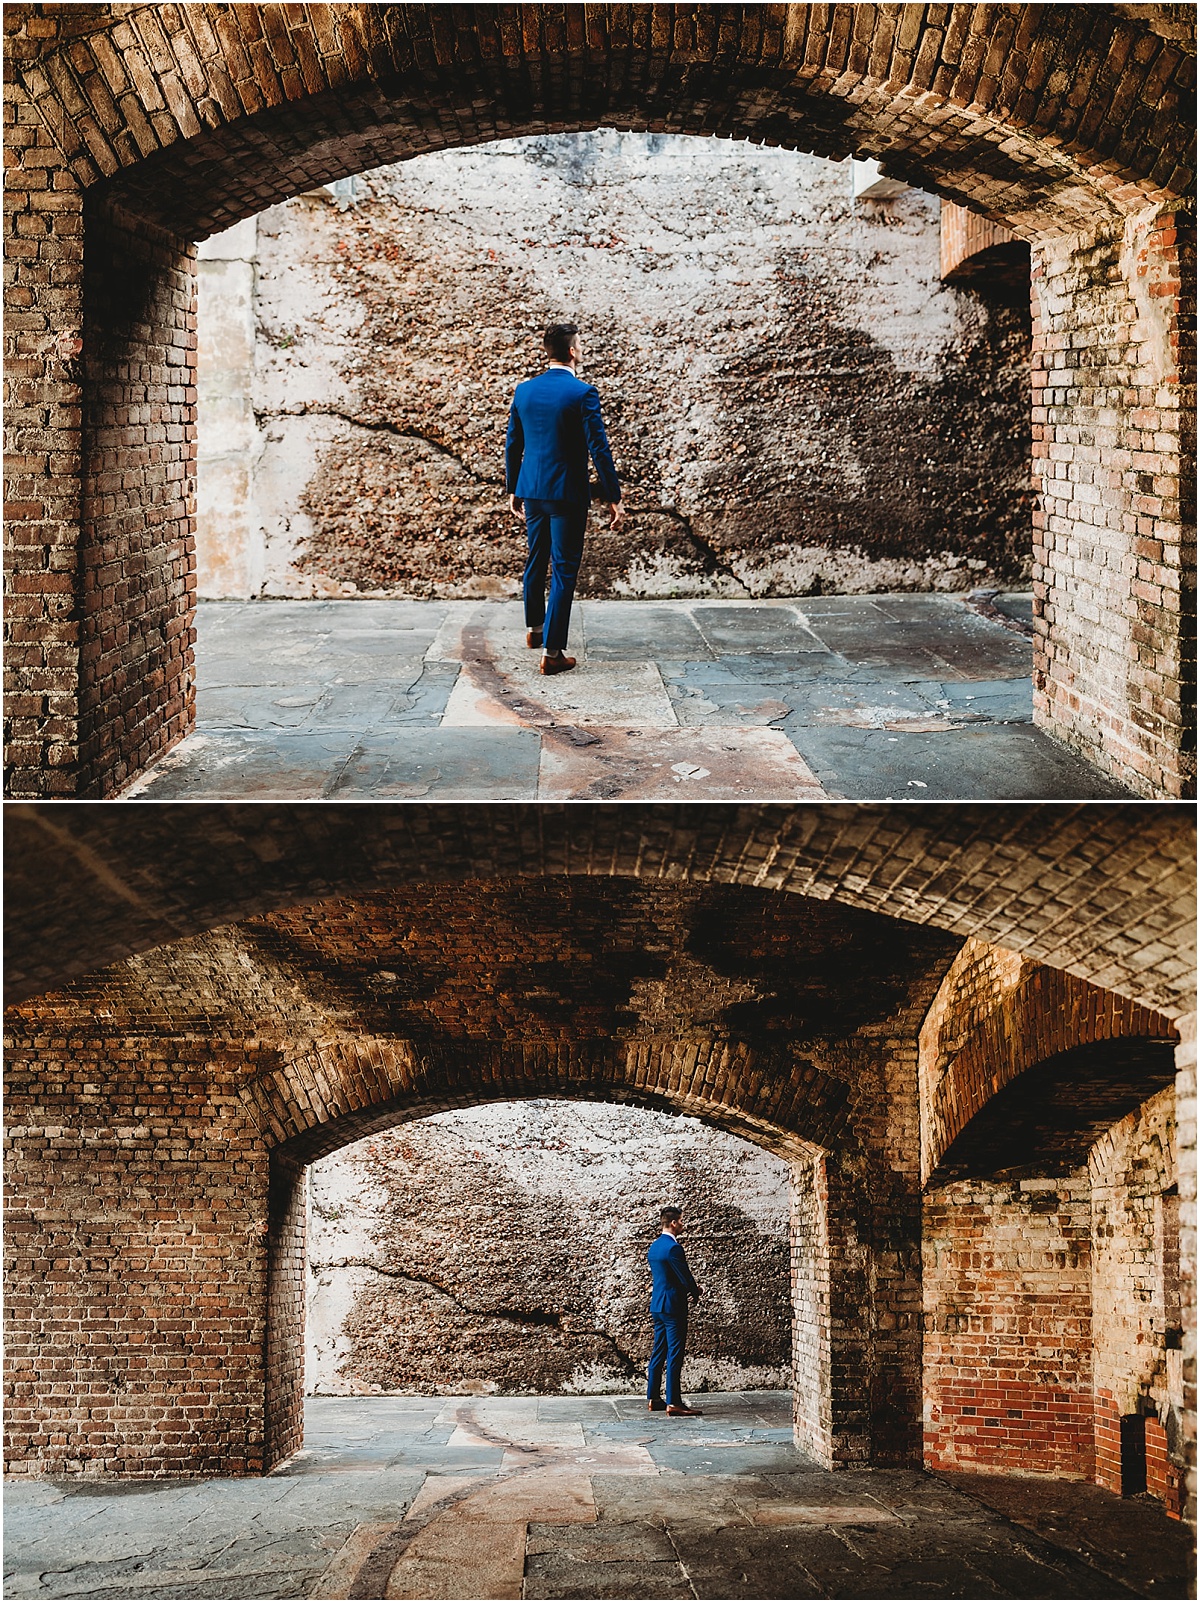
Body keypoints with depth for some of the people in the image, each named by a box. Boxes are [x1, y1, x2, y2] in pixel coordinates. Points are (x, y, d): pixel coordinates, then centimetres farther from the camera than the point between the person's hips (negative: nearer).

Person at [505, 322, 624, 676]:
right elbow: (599, 449, -15)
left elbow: (512, 444, 10)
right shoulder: (583, 393, -14)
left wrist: (513, 489, 21)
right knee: (563, 570, -2)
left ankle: (534, 628, 41)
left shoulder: (524, 390, 3)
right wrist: (613, 498, -10)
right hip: (567, 493, -6)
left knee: (536, 560, 23)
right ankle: (551, 651, -4)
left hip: (531, 489, 6)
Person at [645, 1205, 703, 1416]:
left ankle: (653, 1398, 17)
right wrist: (695, 1293, 6)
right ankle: (673, 1402, -8)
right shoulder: (673, 1248, -17)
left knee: (658, 1352, 13)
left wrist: (690, 1289, 14)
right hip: (673, 1306, -9)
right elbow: (685, 1277, -14)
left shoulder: (654, 1247, 12)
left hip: (657, 1305, 9)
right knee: (674, 1354, -7)